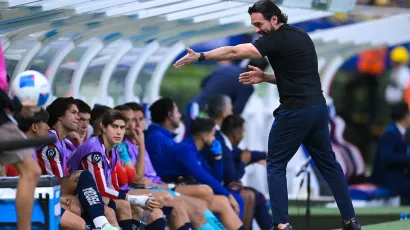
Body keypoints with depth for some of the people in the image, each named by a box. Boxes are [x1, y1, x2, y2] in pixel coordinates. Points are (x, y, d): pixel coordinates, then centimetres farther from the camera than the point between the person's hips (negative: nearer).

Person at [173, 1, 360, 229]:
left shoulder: (278, 40, -12)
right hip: (318, 107, 8)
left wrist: (200, 56, -15)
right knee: (328, 163, 15)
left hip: (295, 111, -8)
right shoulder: (300, 36, 15)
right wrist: (265, 77, 10)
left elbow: (234, 52, -17)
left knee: (276, 166, 3)